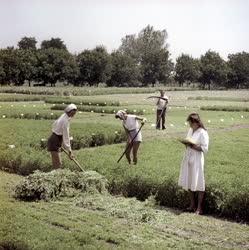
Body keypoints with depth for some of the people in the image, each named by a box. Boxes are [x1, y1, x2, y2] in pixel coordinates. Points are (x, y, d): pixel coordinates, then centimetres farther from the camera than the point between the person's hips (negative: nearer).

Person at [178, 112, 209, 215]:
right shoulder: (190, 130, 11)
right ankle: (192, 204, 25)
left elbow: (205, 148, -14)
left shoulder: (202, 133, -11)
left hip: (197, 160, -7)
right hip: (188, 158, 7)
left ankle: (199, 207, 7)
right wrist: (186, 144, -2)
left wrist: (192, 146, -20)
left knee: (198, 183, -2)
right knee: (188, 182, 12)